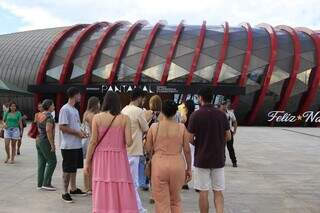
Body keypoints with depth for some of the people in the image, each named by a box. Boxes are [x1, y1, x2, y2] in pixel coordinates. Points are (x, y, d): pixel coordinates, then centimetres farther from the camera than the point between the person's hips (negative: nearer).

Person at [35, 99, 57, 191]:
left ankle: (40, 184, 16)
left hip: (38, 141, 9)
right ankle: (46, 183, 0)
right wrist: (52, 144, -21)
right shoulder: (49, 116, -16)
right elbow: (48, 131, -24)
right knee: (52, 162, -1)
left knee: (41, 163, 12)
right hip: (45, 142, -9)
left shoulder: (39, 115, 11)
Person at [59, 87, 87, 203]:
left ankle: (73, 189, 29)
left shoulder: (75, 110, 14)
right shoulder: (65, 109, -14)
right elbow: (62, 127, -19)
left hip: (77, 144, 9)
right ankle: (65, 193, 11)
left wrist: (81, 132, 2)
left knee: (74, 168, 17)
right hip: (68, 146, -9)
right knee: (68, 169, 0)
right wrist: (78, 133, -16)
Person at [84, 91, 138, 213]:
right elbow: (129, 142, -8)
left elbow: (93, 141, -3)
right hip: (119, 158, 0)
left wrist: (87, 162, 4)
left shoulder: (97, 118, -2)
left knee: (103, 193, 8)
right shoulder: (125, 118, -3)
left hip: (101, 158, 1)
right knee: (122, 192, 7)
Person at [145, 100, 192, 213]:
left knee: (162, 202, 8)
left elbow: (148, 148, 4)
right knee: (176, 200, 21)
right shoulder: (181, 127, -2)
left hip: (159, 165, -1)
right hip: (178, 165, 2)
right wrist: (189, 168, 10)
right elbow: (187, 150, 0)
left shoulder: (154, 127, -3)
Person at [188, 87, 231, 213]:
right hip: (218, 159, 3)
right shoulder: (221, 114, 1)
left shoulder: (196, 115, -11)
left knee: (203, 192, 7)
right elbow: (228, 137, 6)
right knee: (218, 192, 11)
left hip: (201, 159, -3)